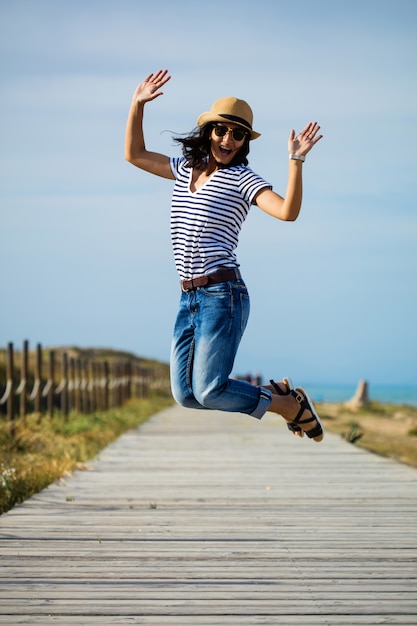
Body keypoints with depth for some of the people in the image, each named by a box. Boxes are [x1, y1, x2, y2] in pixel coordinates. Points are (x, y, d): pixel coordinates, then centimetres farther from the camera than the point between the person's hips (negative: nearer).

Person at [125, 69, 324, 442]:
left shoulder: (242, 178, -5)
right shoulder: (187, 169, 15)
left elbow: (288, 212, -20)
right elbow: (135, 155, 25)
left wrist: (296, 161, -28)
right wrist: (138, 105, 15)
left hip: (223, 295, -7)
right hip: (189, 298, 7)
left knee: (209, 391, -13)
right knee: (186, 395, 4)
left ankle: (291, 404, 9)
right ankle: (275, 394, 21)